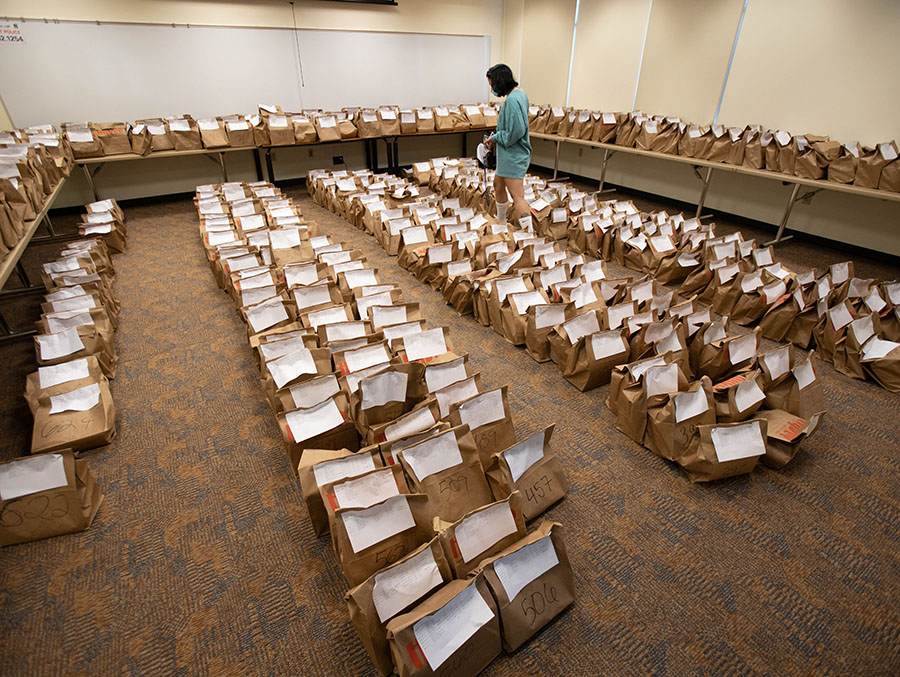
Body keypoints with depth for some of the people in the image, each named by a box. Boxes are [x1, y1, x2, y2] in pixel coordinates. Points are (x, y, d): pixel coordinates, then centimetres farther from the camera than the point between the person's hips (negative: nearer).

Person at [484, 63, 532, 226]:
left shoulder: (512, 100, -22)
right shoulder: (520, 92, 10)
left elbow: (515, 132, -27)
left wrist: (494, 138, -12)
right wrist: (496, 136, 9)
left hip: (513, 156, -11)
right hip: (508, 155, 11)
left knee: (518, 198, -12)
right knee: (498, 185, 26)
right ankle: (501, 221, 44)